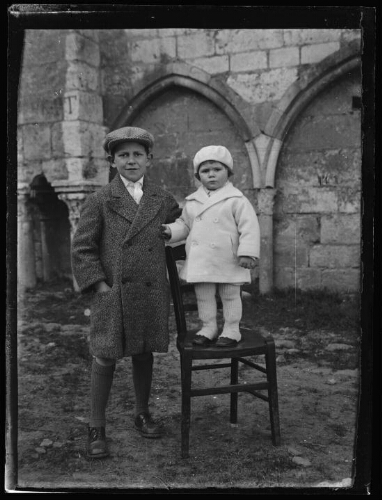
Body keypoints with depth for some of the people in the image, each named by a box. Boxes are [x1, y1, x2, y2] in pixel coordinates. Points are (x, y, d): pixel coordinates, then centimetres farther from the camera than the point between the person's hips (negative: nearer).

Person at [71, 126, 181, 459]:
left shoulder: (163, 200, 7)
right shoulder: (100, 201, -1)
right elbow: (82, 249, -3)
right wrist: (100, 285, -10)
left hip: (152, 293, 3)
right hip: (112, 293, -3)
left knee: (144, 354, 15)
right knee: (105, 357, 2)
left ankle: (143, 414, 34)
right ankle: (96, 429, 16)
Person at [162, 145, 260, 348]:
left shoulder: (236, 200, -8)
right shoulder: (192, 202, 8)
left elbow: (249, 227, -11)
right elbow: (184, 224, 19)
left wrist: (247, 253, -18)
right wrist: (170, 231, 0)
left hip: (228, 262, -4)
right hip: (200, 261, 4)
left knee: (230, 296, 10)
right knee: (203, 296, 13)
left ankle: (231, 330, 24)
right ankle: (208, 327, 29)